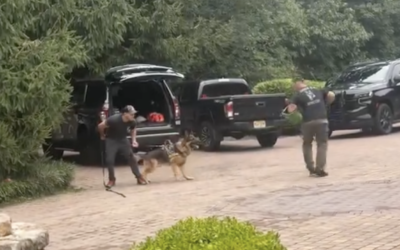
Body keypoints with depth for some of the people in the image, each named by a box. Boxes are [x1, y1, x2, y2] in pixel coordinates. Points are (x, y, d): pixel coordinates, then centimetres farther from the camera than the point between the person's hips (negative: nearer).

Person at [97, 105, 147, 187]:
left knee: (131, 158, -2)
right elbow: (100, 126, -23)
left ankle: (139, 178, 6)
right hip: (111, 140, -3)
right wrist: (102, 136, -6)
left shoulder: (132, 122, -18)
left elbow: (133, 129, 7)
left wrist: (134, 140, -7)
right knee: (109, 160, -8)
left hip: (123, 140, 3)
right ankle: (111, 180, 9)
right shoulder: (114, 119, -34)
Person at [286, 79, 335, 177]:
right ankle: (320, 169, -2)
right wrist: (325, 103, 22)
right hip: (322, 120, 1)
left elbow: (290, 110, -6)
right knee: (322, 144, 7)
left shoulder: (298, 96, 5)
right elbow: (331, 95, 6)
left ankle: (311, 168, 16)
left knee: (307, 144, 19)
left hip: (308, 122, -1)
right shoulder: (318, 91, 14)